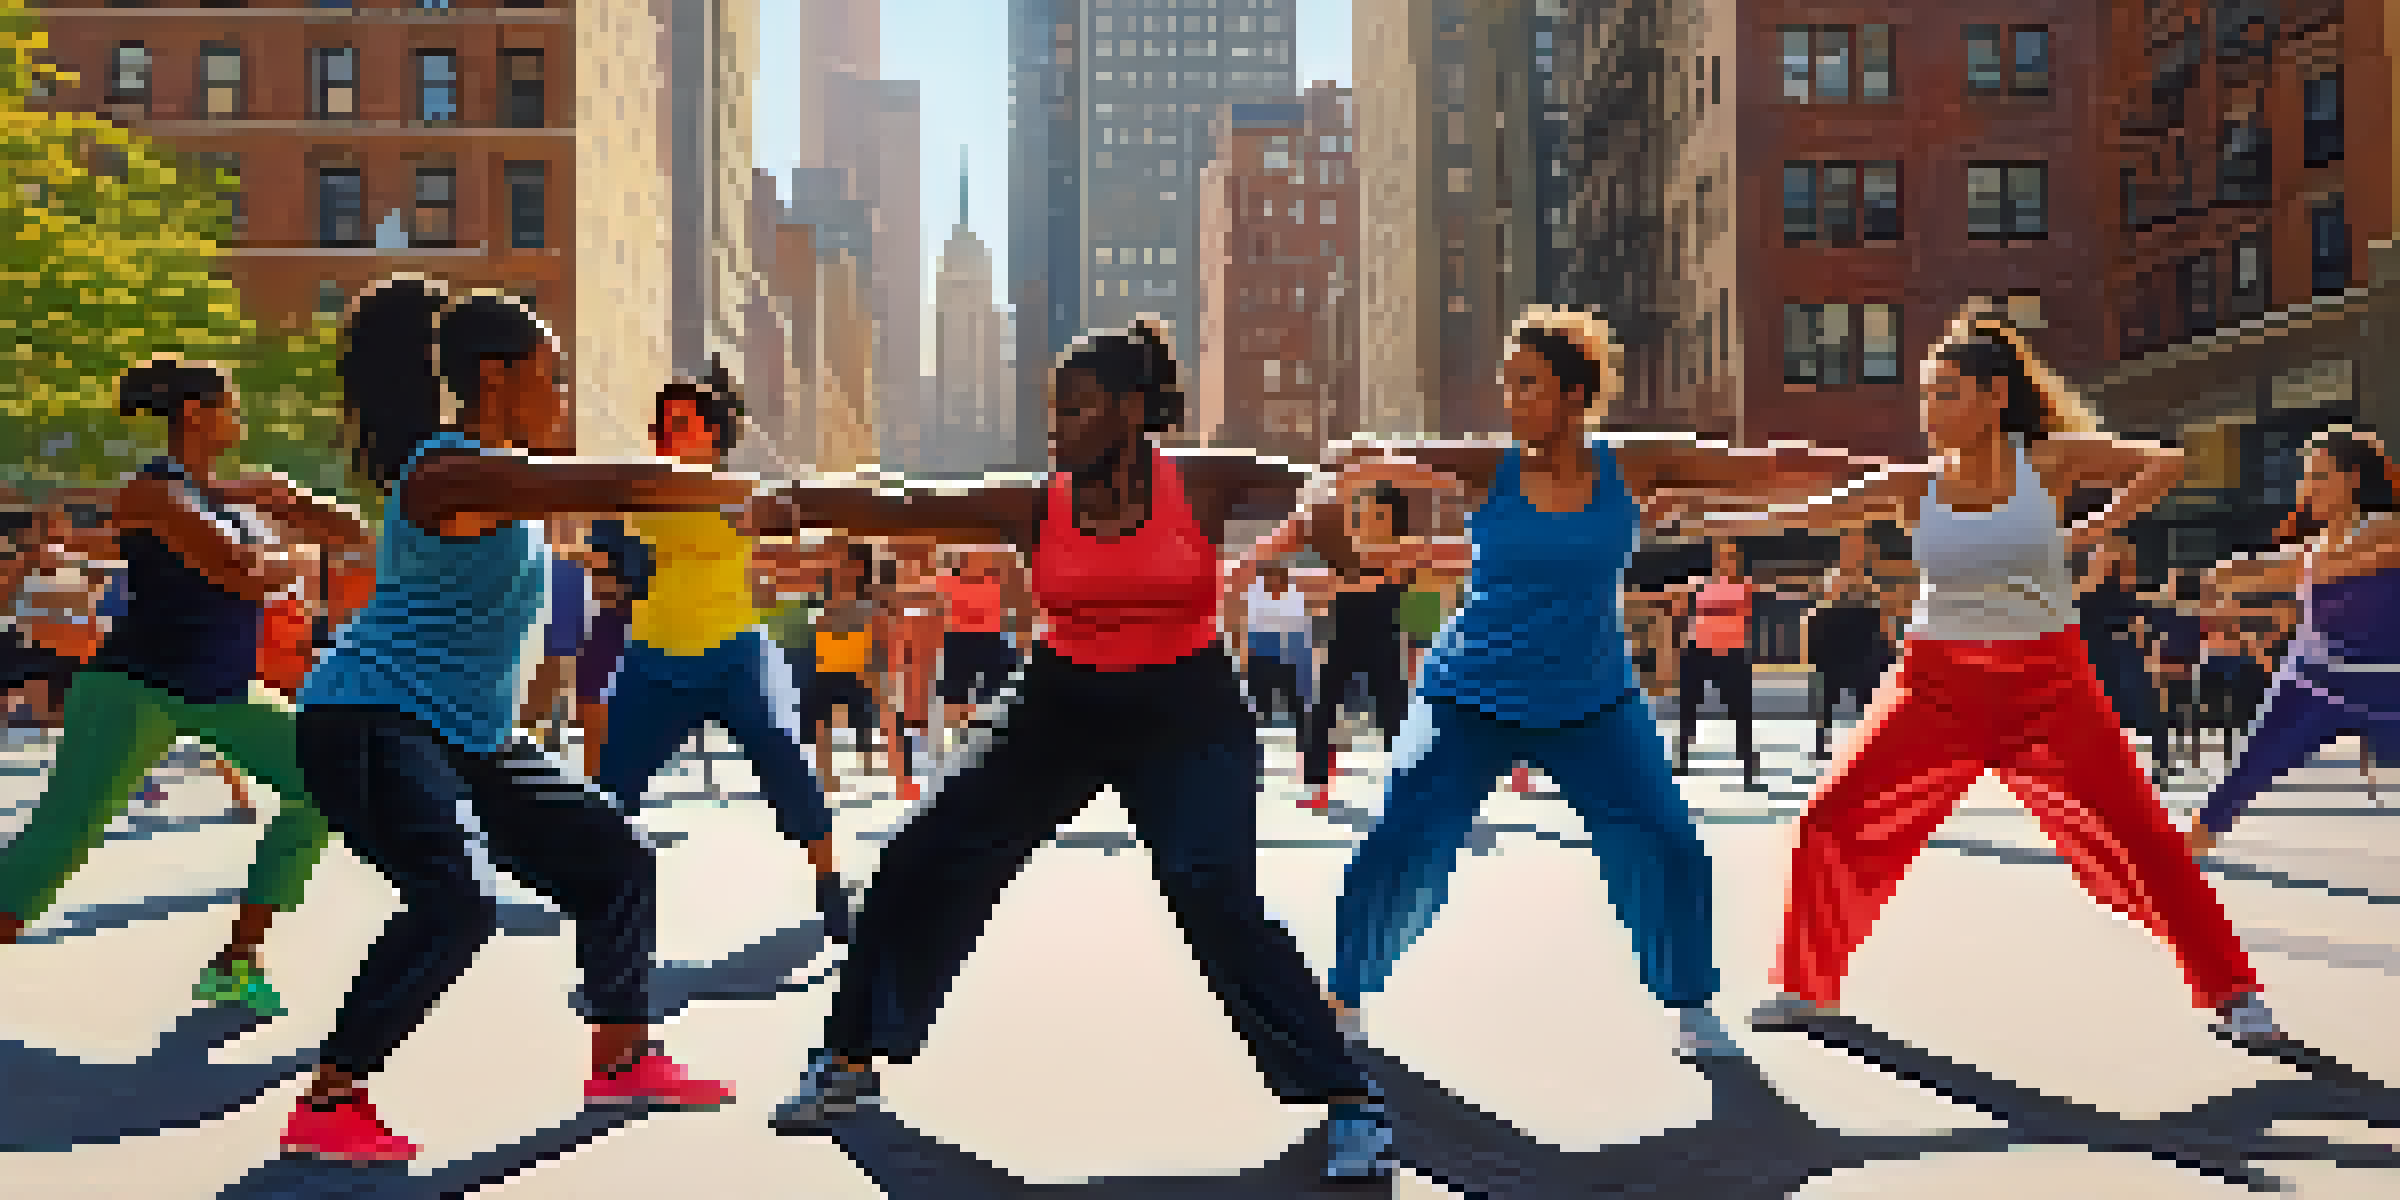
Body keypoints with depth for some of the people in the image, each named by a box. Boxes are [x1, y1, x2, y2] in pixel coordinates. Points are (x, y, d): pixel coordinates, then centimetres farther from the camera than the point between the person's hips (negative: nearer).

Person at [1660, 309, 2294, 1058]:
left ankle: (2232, 994, 16)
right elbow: (1809, 513, -8)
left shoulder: (2049, 462, -4)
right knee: (1834, 826, -4)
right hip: (1937, 685, 2)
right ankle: (1807, 988, 14)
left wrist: (2098, 529, -8)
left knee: (2139, 841, -3)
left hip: (2047, 686, -1)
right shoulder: (1914, 486, -1)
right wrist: (1705, 516, -17)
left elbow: (2165, 462, 3)